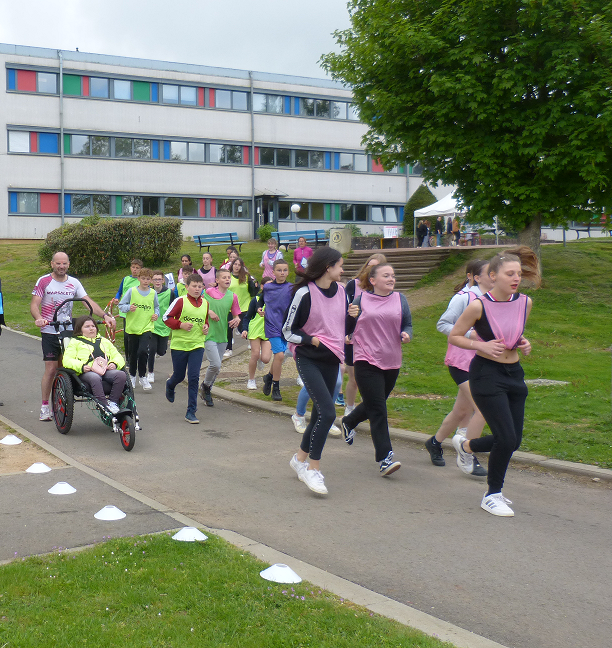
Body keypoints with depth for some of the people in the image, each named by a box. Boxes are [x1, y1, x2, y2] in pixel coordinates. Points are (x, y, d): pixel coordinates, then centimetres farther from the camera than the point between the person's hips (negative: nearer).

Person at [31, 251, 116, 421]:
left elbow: (88, 302, -1)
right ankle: (45, 406, 4)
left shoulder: (74, 283, 6)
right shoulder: (43, 281, -3)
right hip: (50, 332, -3)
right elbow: (34, 305, -10)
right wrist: (38, 318, -31)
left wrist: (105, 315, -16)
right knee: (51, 369, -7)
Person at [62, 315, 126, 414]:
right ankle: (104, 404, -44)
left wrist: (114, 364, 1)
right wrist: (81, 366, -14)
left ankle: (113, 402, -27)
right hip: (87, 372, -4)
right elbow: (67, 360, 7)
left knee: (121, 375, -30)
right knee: (95, 378, -41)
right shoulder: (75, 342, 22)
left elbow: (118, 356, 27)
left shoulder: (104, 341, 35)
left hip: (107, 370, 4)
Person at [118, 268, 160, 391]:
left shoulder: (153, 293, 6)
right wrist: (129, 308, -19)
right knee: (133, 354, 11)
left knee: (143, 351, -18)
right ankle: (132, 376, 32)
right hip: (132, 327, 0)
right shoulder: (132, 291, -1)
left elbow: (156, 307, 20)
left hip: (147, 327, 0)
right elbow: (121, 305, 0)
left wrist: (156, 314, 1)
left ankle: (142, 377, -2)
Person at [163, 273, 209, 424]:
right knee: (179, 376, 12)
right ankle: (170, 385, 51)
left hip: (197, 345, 2)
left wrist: (206, 326, 3)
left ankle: (191, 412, -1)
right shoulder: (180, 301, -9)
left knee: (194, 377, -8)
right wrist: (180, 325, -17)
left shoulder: (205, 303, 6)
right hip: (179, 344, -2)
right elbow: (166, 318, -4)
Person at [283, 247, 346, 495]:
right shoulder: (305, 293, -12)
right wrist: (314, 340, -17)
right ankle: (313, 469, -7)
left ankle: (300, 458, 32)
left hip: (331, 361, 7)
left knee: (320, 414, 11)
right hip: (308, 360, -7)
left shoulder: (340, 291, 8)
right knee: (327, 412, -18)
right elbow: (288, 331, -6)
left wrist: (345, 355, 12)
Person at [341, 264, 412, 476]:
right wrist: (350, 315, -16)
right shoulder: (360, 299, 0)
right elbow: (347, 330, 5)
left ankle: (348, 422, 50)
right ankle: (385, 458, -8)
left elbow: (408, 325, 11)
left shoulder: (400, 300, 8)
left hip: (392, 362, 4)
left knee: (373, 405, 20)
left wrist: (406, 335, -11)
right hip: (366, 361, -4)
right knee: (377, 410, -10)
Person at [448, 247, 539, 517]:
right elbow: (454, 336, -4)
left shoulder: (525, 302, 0)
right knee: (506, 438, -10)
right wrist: (481, 345, -19)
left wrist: (523, 344, -2)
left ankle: (465, 445, 39)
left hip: (514, 374, 6)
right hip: (486, 375, -6)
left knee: (513, 441, 9)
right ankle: (492, 495, 11)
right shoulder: (479, 306, -15)